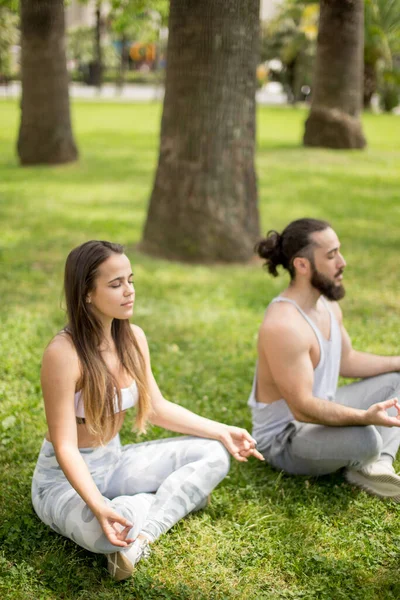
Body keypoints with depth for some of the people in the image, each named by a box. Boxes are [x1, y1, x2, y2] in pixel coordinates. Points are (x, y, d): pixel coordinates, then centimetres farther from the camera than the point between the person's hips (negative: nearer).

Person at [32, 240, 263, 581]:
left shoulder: (133, 338, -4)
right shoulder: (64, 353, -25)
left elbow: (157, 409, 7)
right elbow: (65, 447, -25)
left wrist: (222, 432, 1)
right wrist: (99, 506, -40)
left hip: (114, 462, 7)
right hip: (66, 478, -7)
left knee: (214, 455, -6)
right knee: (112, 534, -38)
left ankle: (143, 534, -17)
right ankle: (176, 498, -8)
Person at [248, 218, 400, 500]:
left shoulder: (328, 306, 1)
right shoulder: (284, 326, -30)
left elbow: (346, 360, 15)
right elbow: (303, 407, -31)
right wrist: (364, 417, -43)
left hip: (318, 413, 10)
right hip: (284, 439, -10)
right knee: (365, 438, -37)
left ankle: (377, 465, -5)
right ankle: (361, 468, 2)